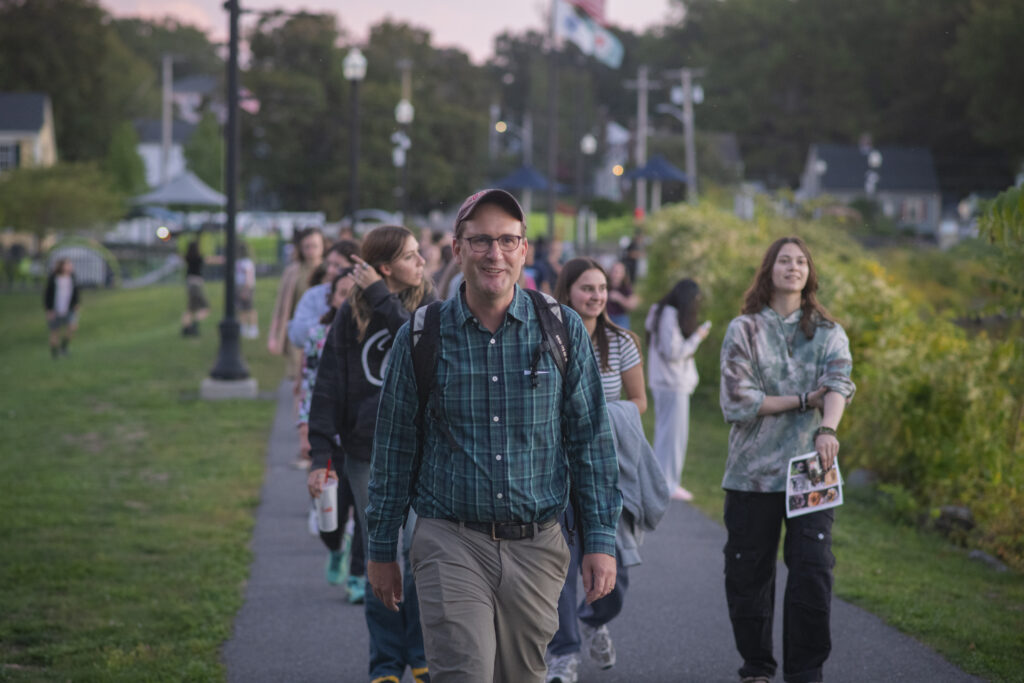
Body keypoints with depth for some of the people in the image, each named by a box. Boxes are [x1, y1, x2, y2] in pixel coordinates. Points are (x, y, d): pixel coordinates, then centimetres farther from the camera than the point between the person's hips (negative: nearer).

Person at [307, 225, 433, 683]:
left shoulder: (430, 307, 1)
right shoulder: (351, 316, 1)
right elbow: (329, 386, 1)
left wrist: (381, 297, -17)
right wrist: (320, 454, -5)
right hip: (367, 453, 1)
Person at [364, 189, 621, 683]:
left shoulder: (563, 331, 3)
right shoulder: (421, 337, 1)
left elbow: (591, 440, 6)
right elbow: (394, 448, 8)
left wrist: (601, 540, 1)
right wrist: (381, 550, 10)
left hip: (536, 547, 2)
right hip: (451, 544, -2)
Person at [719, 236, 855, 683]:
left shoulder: (829, 333, 8)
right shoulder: (744, 330, 5)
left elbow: (839, 383, -11)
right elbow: (736, 401, -6)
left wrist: (827, 429, -31)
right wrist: (802, 401, -8)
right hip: (753, 470, 0)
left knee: (813, 569, -9)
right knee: (748, 571, 6)